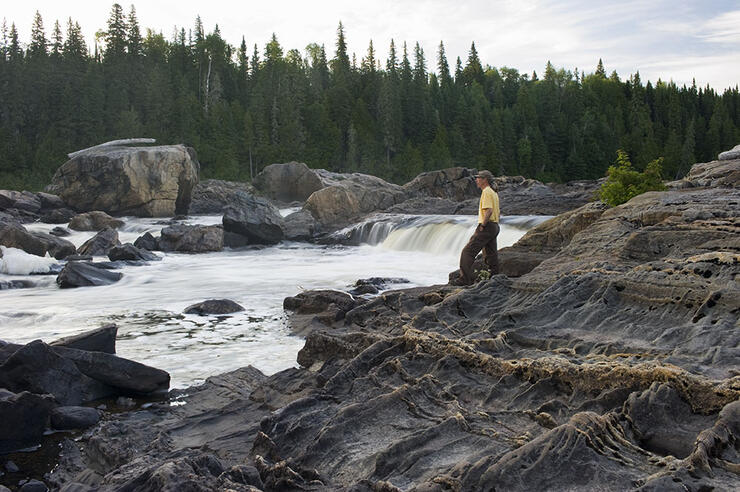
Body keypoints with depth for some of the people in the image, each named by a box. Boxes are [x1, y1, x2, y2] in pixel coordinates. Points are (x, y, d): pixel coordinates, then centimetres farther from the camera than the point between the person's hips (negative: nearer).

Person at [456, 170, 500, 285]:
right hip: (495, 227, 10)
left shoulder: (486, 192, -11)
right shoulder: (494, 193, 21)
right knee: (491, 255, 10)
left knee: (468, 252, -11)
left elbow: (489, 211, -23)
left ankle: (466, 279, -17)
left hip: (486, 227, -10)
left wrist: (482, 226, -20)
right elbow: (498, 213, 26)